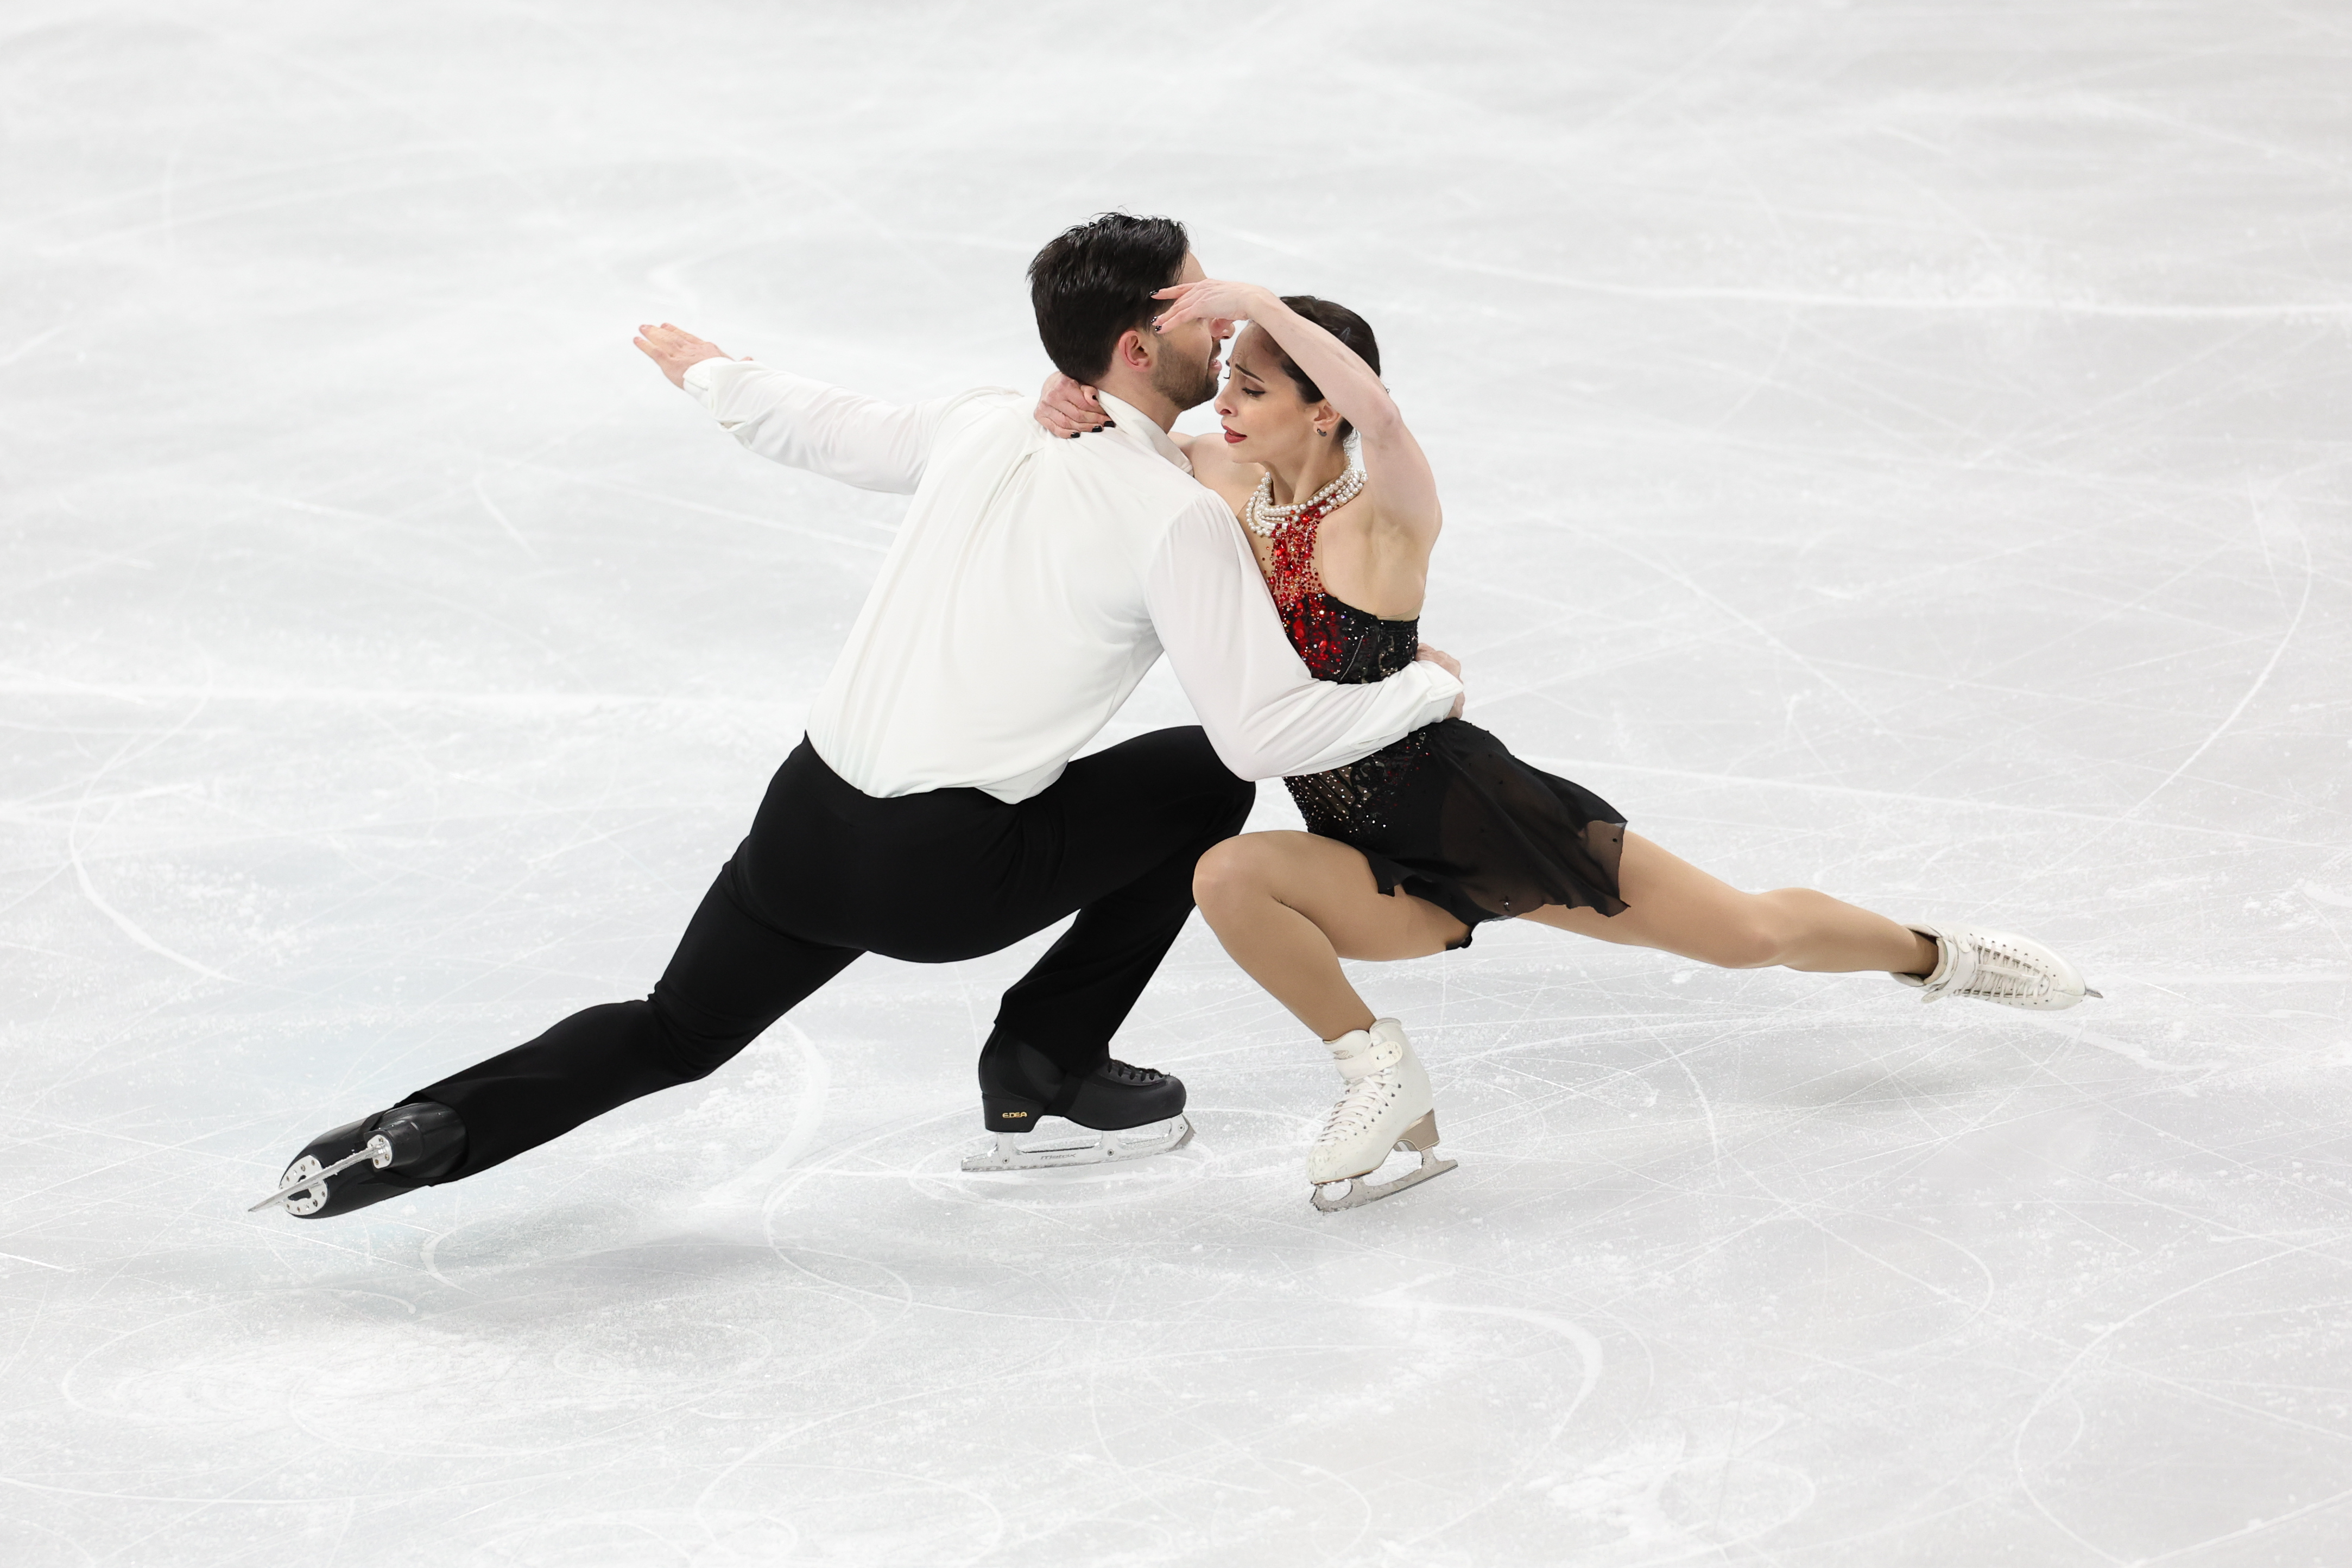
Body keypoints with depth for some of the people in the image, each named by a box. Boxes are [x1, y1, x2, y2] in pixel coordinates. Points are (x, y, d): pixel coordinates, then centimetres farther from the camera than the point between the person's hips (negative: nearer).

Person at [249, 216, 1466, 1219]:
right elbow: (1268, 729, -14)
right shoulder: (1179, 518, -13)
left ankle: (435, 1130, -1)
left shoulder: (985, 426, 6)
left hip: (808, 818, 6)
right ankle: (1045, 1066, 19)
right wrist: (1422, 690, 4)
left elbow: (828, 430, 24)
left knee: (672, 1035, 24)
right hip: (948, 878, -6)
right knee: (1208, 775, 16)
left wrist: (711, 377, 45)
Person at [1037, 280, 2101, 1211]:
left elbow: (1377, 409, -40)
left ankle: (1934, 954, 33)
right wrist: (1069, 402, -15)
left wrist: (1258, 303, -38)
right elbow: (1126, 428, 9)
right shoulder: (1234, 491, 1)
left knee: (1749, 932, 2)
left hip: (1476, 810, -5)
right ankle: (1382, 1078, -8)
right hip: (1389, 869, 5)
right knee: (1228, 880, -26)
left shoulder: (1381, 510, -16)